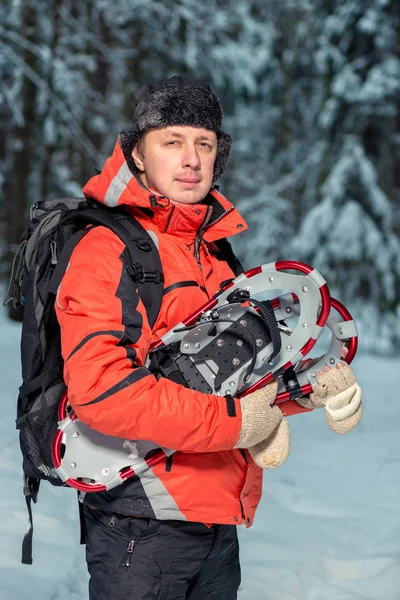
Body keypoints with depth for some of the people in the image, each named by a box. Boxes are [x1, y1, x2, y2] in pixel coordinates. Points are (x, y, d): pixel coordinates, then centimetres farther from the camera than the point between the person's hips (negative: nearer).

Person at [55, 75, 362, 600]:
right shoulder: (107, 251, -13)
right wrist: (236, 420, -20)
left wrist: (321, 385, 0)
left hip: (218, 522, 8)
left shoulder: (218, 256, 14)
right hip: (143, 523, -8)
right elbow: (101, 389, -25)